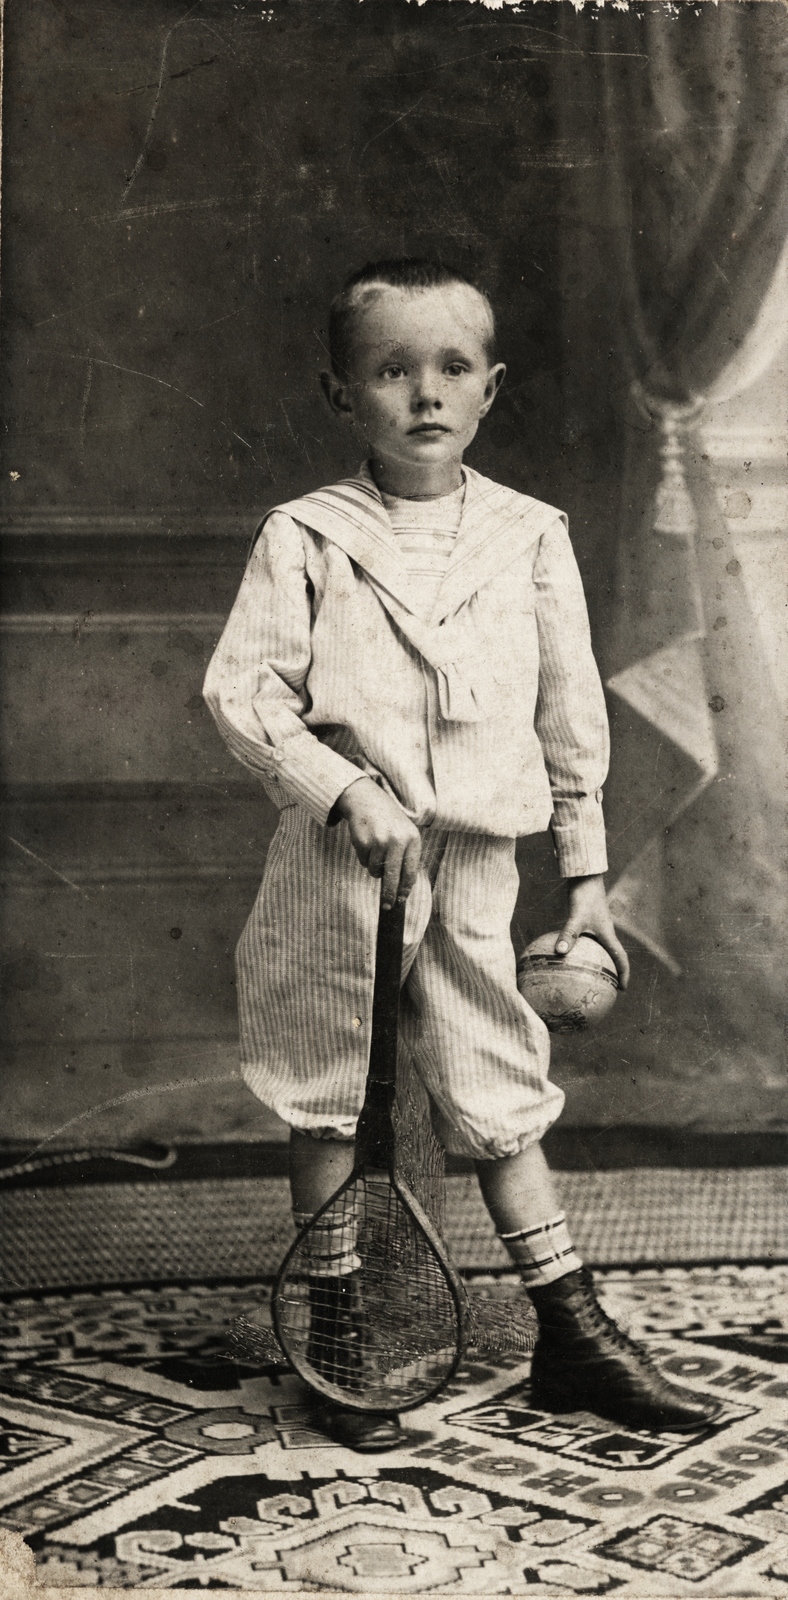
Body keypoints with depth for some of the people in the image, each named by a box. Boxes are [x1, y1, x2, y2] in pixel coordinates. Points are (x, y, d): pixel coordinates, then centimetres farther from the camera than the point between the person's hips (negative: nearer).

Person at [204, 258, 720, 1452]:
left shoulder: (530, 536, 5)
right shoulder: (307, 537, -2)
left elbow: (571, 714, 9)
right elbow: (243, 692, -6)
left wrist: (587, 876, 9)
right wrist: (347, 794, -18)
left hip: (475, 863, 2)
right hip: (335, 866, -1)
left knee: (501, 1101, 8)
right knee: (326, 1105, 7)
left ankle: (574, 1338, 20)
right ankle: (336, 1339, 21)